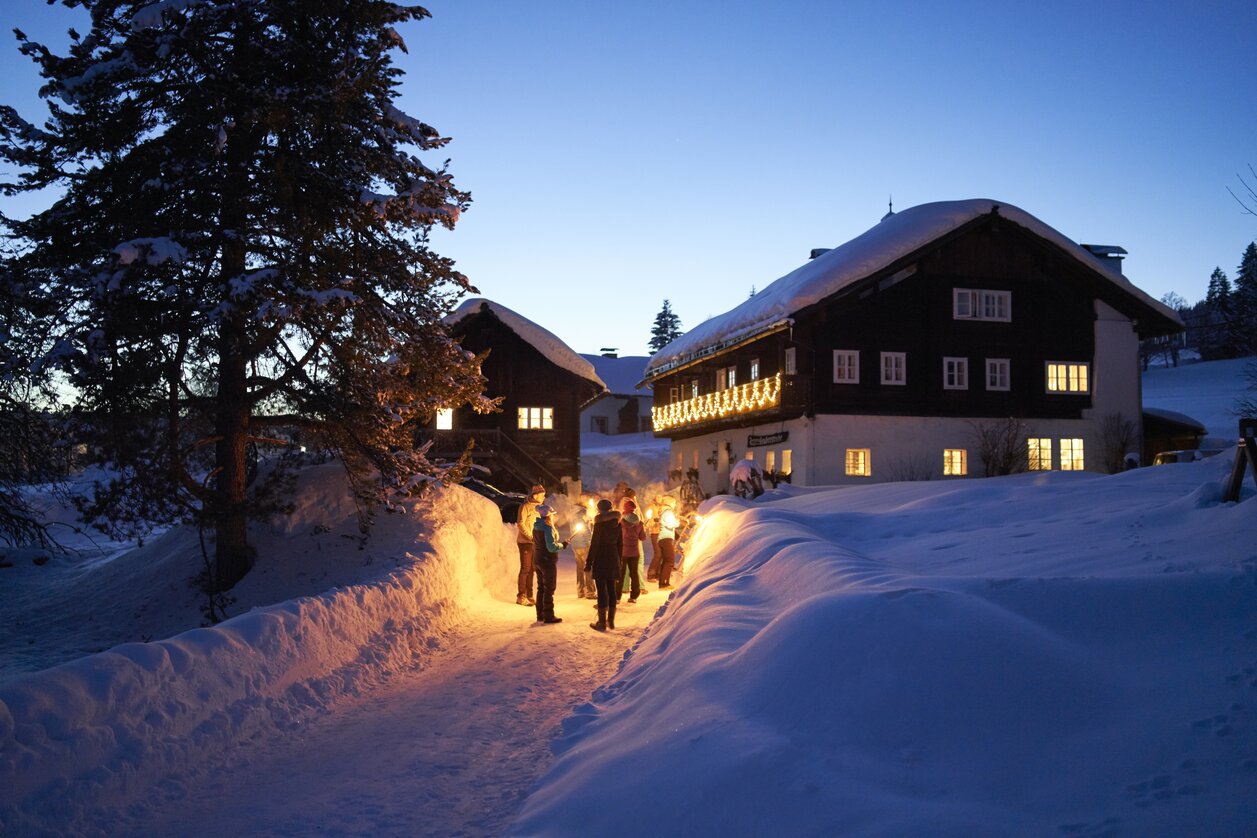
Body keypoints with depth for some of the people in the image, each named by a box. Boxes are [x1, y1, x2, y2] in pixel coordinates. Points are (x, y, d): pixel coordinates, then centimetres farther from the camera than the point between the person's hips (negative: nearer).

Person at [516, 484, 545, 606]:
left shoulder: (538, 507, 15)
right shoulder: (525, 506, -10)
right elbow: (520, 524, -15)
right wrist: (531, 536, -20)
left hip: (535, 542, 8)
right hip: (525, 542, -8)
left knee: (531, 569, 11)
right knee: (525, 569, -5)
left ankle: (529, 596, 17)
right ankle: (521, 596, 0)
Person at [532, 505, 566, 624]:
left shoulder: (536, 527, 6)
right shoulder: (548, 528, -20)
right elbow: (551, 547, -25)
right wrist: (562, 545, -10)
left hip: (538, 559, 8)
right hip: (548, 560, -8)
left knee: (541, 588, 16)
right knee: (549, 589, 0)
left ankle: (540, 615, 22)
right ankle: (548, 616, 4)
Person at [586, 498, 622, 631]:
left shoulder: (599, 524, -12)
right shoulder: (617, 523, 5)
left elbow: (594, 544, -13)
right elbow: (619, 543, 10)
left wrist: (589, 562, -8)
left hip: (601, 559, -6)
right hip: (613, 558, 6)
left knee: (602, 589, -3)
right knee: (611, 589, 11)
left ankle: (602, 622, -2)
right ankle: (611, 620, 16)